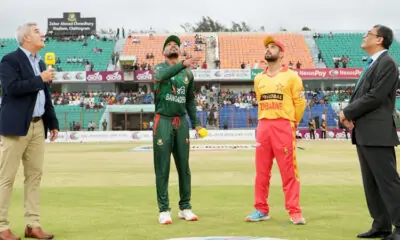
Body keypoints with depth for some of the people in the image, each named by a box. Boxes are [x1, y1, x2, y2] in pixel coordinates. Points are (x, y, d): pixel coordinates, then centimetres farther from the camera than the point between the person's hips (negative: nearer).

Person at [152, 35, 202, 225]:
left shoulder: (188, 73, 12)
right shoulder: (159, 68, 0)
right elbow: (162, 76, -26)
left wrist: (196, 123, 11)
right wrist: (182, 64, -41)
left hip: (182, 122, 4)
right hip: (163, 122, -4)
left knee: (184, 167, 8)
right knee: (162, 168, -2)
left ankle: (185, 208, 17)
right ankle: (164, 210, 4)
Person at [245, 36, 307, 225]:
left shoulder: (291, 76, 0)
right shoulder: (259, 78, 14)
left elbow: (300, 103, 3)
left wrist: (291, 123, 7)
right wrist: (264, 122, 16)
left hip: (283, 126, -5)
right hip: (263, 126, 5)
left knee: (288, 171, -5)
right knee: (261, 170, 6)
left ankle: (294, 212, 0)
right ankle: (261, 210, 14)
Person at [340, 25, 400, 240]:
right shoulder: (372, 64, 20)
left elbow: (375, 97, -18)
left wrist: (348, 112, -9)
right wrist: (349, 113, 0)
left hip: (377, 133, -10)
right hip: (363, 133, 10)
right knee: (371, 183, 12)